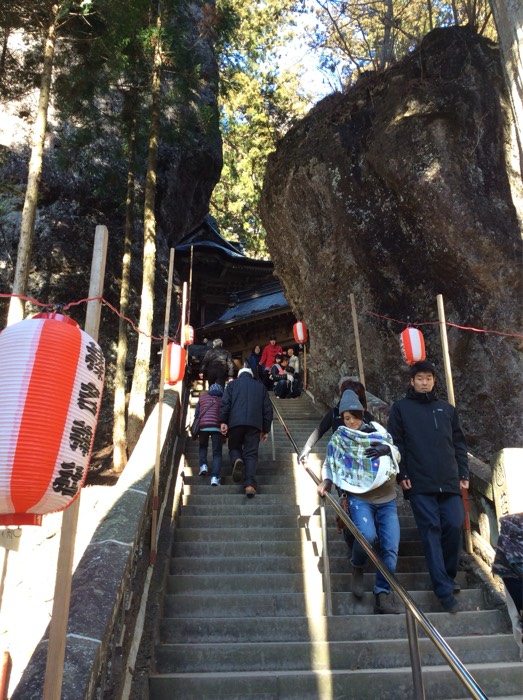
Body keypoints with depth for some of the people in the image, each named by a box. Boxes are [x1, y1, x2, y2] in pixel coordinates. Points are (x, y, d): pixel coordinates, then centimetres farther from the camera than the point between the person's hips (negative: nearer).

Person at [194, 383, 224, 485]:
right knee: (217, 453, 5)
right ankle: (215, 476, -11)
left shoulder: (202, 397, 23)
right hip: (217, 427, -1)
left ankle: (203, 465, 8)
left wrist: (196, 431, 24)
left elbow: (196, 414, 17)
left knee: (202, 447, 28)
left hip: (203, 426, 1)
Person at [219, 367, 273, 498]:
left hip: (235, 422, -1)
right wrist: (266, 429, 19)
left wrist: (223, 421, -1)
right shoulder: (261, 386, 22)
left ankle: (237, 460, -17)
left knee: (234, 447, 17)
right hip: (254, 424, 1)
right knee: (251, 454, 1)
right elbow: (267, 409, 17)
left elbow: (225, 403, 2)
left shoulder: (232, 384, 18)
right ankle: (250, 484, -15)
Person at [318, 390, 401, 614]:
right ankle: (357, 568, 5)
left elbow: (397, 455, 7)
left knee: (391, 548, -6)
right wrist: (326, 481, -12)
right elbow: (331, 464, 6)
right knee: (367, 535, -27)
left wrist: (387, 449, -14)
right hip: (360, 498, -2)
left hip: (387, 499, 2)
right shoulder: (339, 438, 5)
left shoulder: (378, 431, 7)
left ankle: (383, 595, 8)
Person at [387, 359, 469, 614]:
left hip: (449, 482, 3)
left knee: (454, 526, -3)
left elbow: (459, 443, 17)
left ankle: (448, 576, 20)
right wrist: (402, 474, -7)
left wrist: (464, 474, 8)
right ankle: (444, 588, 0)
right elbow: (396, 443, 1)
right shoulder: (400, 408, 6)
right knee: (431, 531, -5)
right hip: (419, 483, -3)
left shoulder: (447, 409, 16)